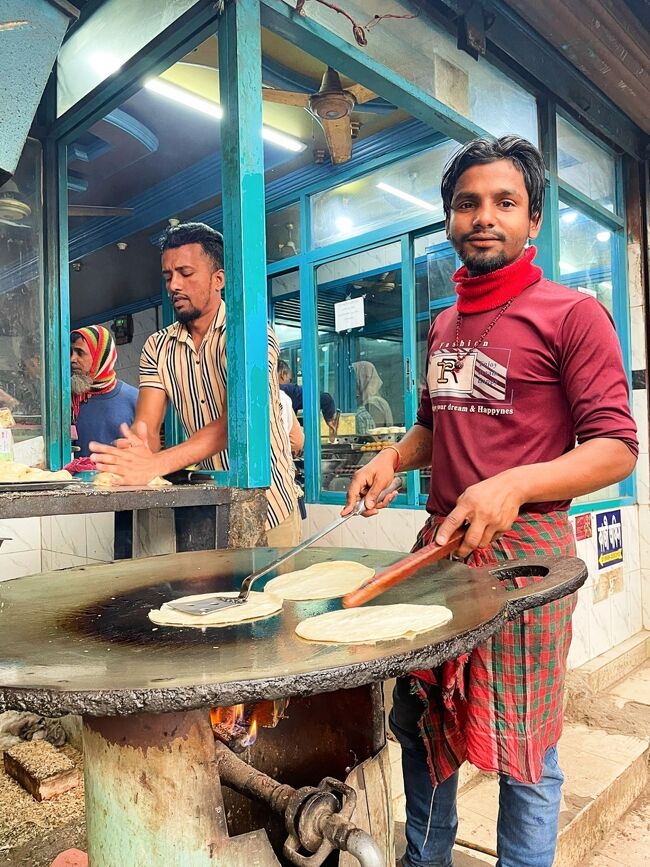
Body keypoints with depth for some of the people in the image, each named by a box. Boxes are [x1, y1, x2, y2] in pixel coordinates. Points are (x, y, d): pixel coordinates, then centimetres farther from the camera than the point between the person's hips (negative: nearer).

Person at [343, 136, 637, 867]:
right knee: (420, 722, 17)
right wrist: (394, 457, 4)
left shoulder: (571, 314, -6)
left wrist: (516, 485, -28)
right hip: (439, 540, 7)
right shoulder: (443, 327, 14)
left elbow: (616, 448, -12)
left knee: (522, 743, 7)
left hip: (524, 547, -6)